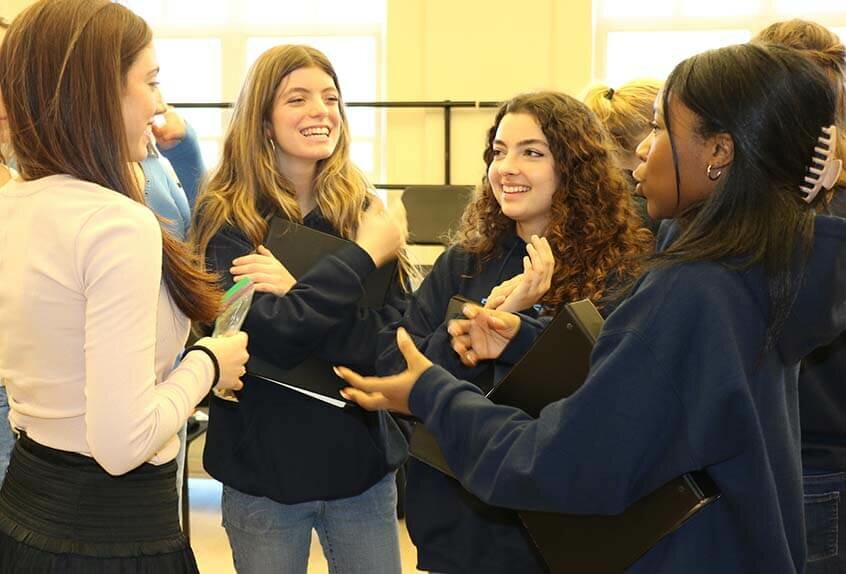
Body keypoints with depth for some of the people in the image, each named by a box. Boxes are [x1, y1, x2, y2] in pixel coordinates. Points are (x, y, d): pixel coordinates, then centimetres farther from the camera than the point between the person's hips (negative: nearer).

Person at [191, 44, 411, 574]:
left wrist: (298, 295, -21)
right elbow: (269, 337, -21)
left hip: (361, 457, 3)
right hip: (263, 466, -3)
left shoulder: (361, 208, 0)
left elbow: (398, 334, -9)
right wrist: (362, 255, -19)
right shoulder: (226, 216, -9)